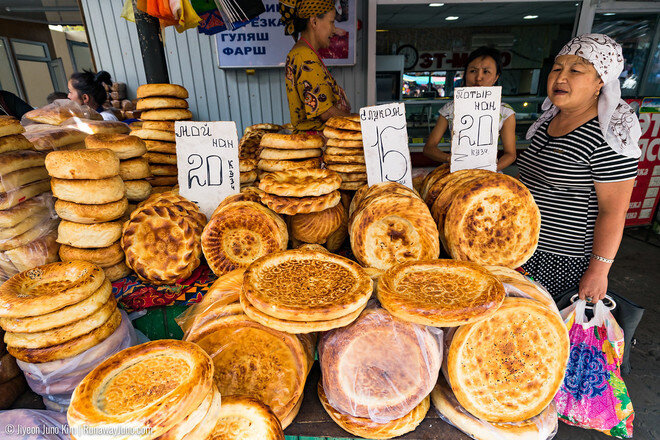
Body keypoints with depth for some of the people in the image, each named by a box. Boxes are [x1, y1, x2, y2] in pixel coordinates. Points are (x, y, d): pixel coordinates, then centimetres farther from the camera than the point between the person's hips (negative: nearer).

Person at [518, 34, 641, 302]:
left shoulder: (608, 136, -18)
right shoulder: (548, 121, 6)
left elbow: (613, 211, -18)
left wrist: (598, 271, -18)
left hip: (566, 259, -7)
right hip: (527, 242, 8)